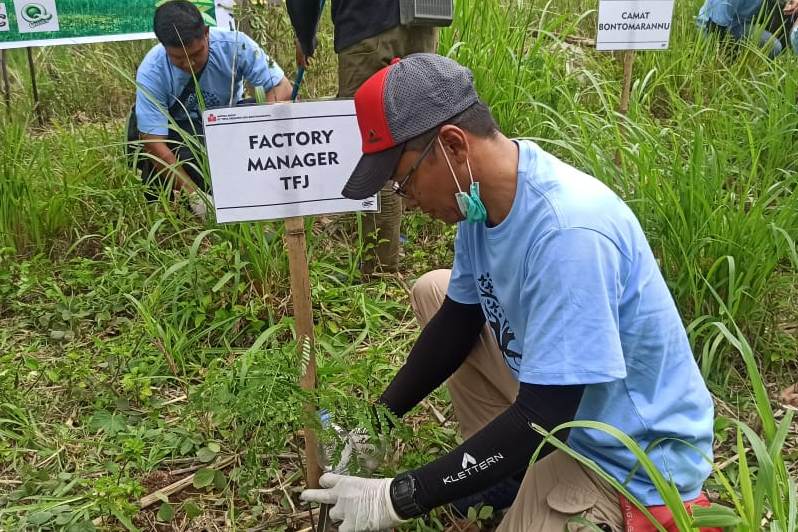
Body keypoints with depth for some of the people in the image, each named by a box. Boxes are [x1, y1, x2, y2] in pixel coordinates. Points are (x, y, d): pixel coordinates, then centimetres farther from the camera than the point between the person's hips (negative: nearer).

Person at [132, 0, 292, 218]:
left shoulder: (234, 45, -25)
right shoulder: (151, 72, -27)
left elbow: (282, 88, -25)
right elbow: (154, 144, -27)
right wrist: (194, 195, -37)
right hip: (178, 131, -2)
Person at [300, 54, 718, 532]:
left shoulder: (567, 232, -34)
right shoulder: (484, 194, -8)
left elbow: (541, 423, -30)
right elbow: (459, 318, 7)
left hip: (633, 456, -8)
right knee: (432, 292, 10)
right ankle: (508, 474, 11)